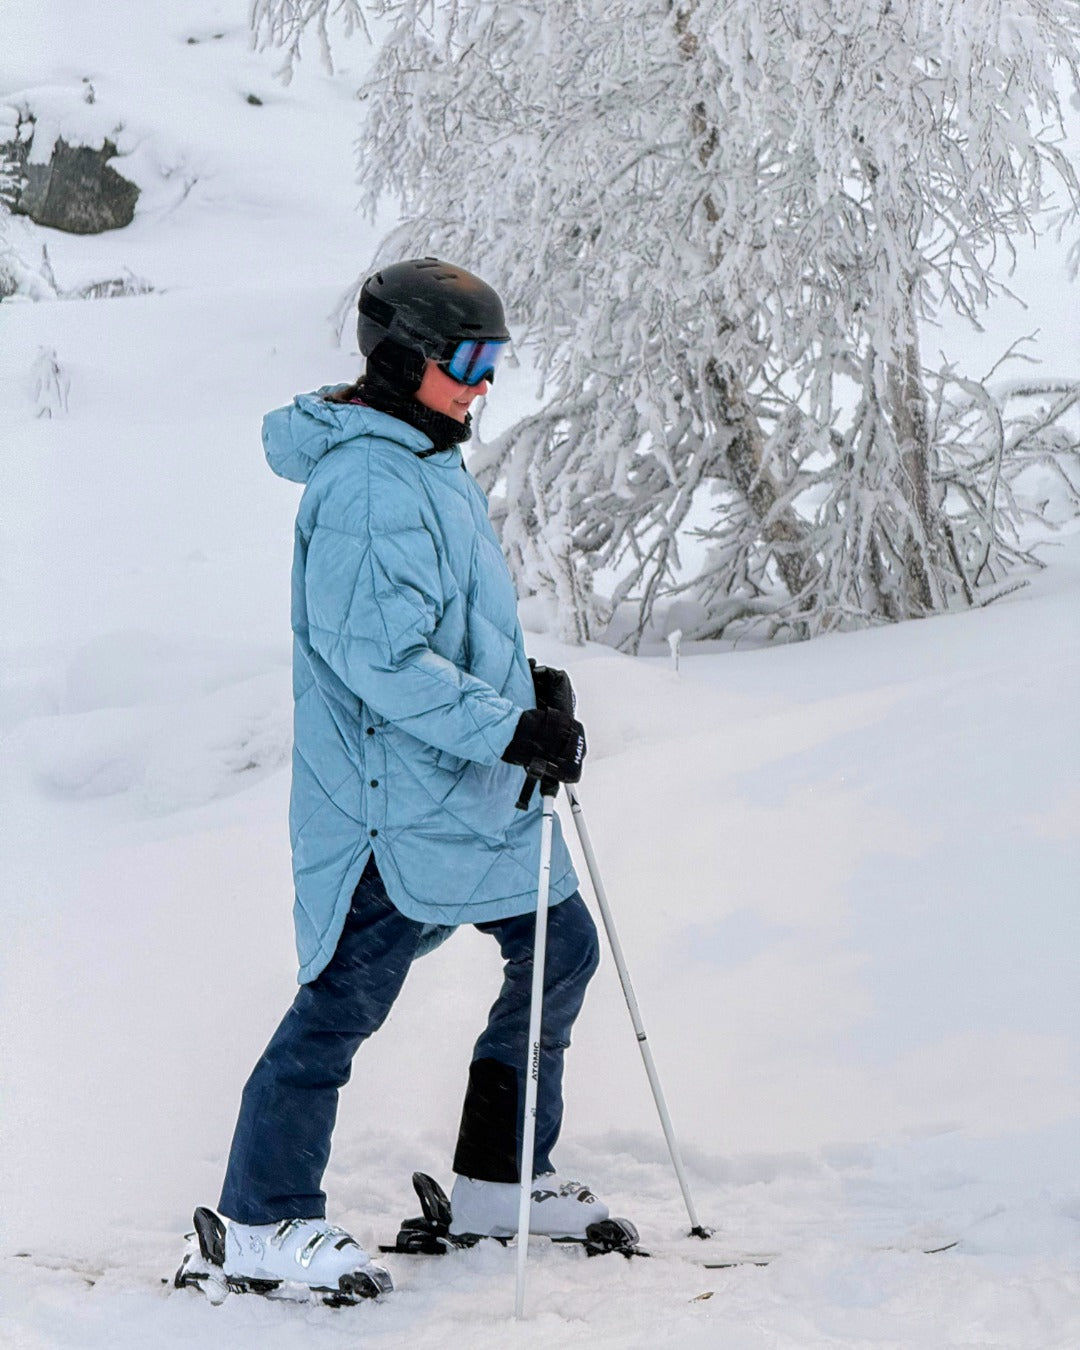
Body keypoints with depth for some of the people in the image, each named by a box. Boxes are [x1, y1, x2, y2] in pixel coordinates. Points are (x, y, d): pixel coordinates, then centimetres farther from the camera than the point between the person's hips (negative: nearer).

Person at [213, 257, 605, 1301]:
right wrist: (507, 727, -28)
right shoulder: (367, 484, -20)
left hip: (469, 789, 11)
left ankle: (496, 1181, 26)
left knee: (560, 947, 15)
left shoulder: (428, 463, 14)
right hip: (399, 800, -11)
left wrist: (523, 680, 13)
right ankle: (264, 1225, 9)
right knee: (344, 1002, -4)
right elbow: (380, 658, -27)